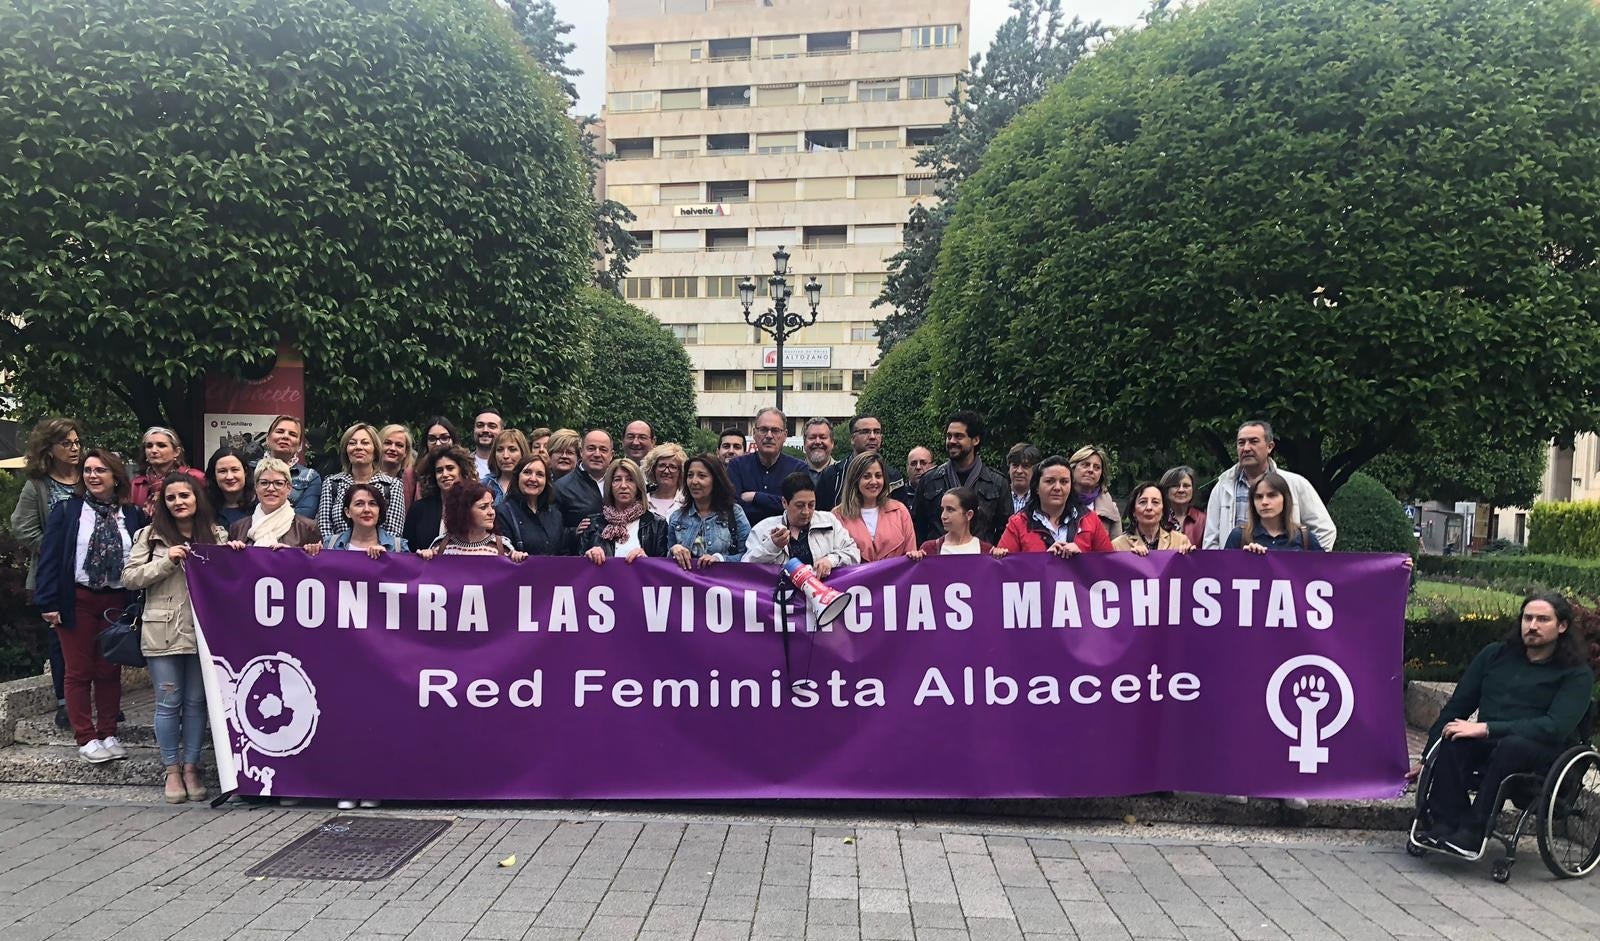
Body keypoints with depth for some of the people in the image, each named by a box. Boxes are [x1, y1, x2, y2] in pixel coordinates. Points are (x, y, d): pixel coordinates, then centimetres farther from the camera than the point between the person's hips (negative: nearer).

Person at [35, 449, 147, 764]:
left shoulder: (134, 515, 4)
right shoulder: (66, 510, 0)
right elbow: (50, 557, -5)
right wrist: (49, 602, -10)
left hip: (117, 602, 2)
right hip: (77, 601, -2)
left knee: (110, 671, 9)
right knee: (78, 672, 5)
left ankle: (108, 735, 19)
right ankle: (86, 739, 12)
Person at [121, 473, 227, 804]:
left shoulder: (216, 535, 7)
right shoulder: (151, 535, 4)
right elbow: (129, 577, -1)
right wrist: (167, 561, -12)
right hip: (162, 632, -1)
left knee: (196, 701, 7)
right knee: (169, 703, 5)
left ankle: (191, 767, 18)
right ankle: (172, 770, 17)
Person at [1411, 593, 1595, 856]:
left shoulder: (1577, 674, 2)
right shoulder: (1495, 654, 14)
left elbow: (1556, 727, -14)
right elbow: (1457, 706, 13)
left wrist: (1487, 728, -23)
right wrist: (1427, 758, 7)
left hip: (1541, 753, -3)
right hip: (1485, 746, 3)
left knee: (1513, 745, -38)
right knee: (1451, 740, -31)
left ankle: (1473, 832, -36)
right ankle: (1446, 824, -35)